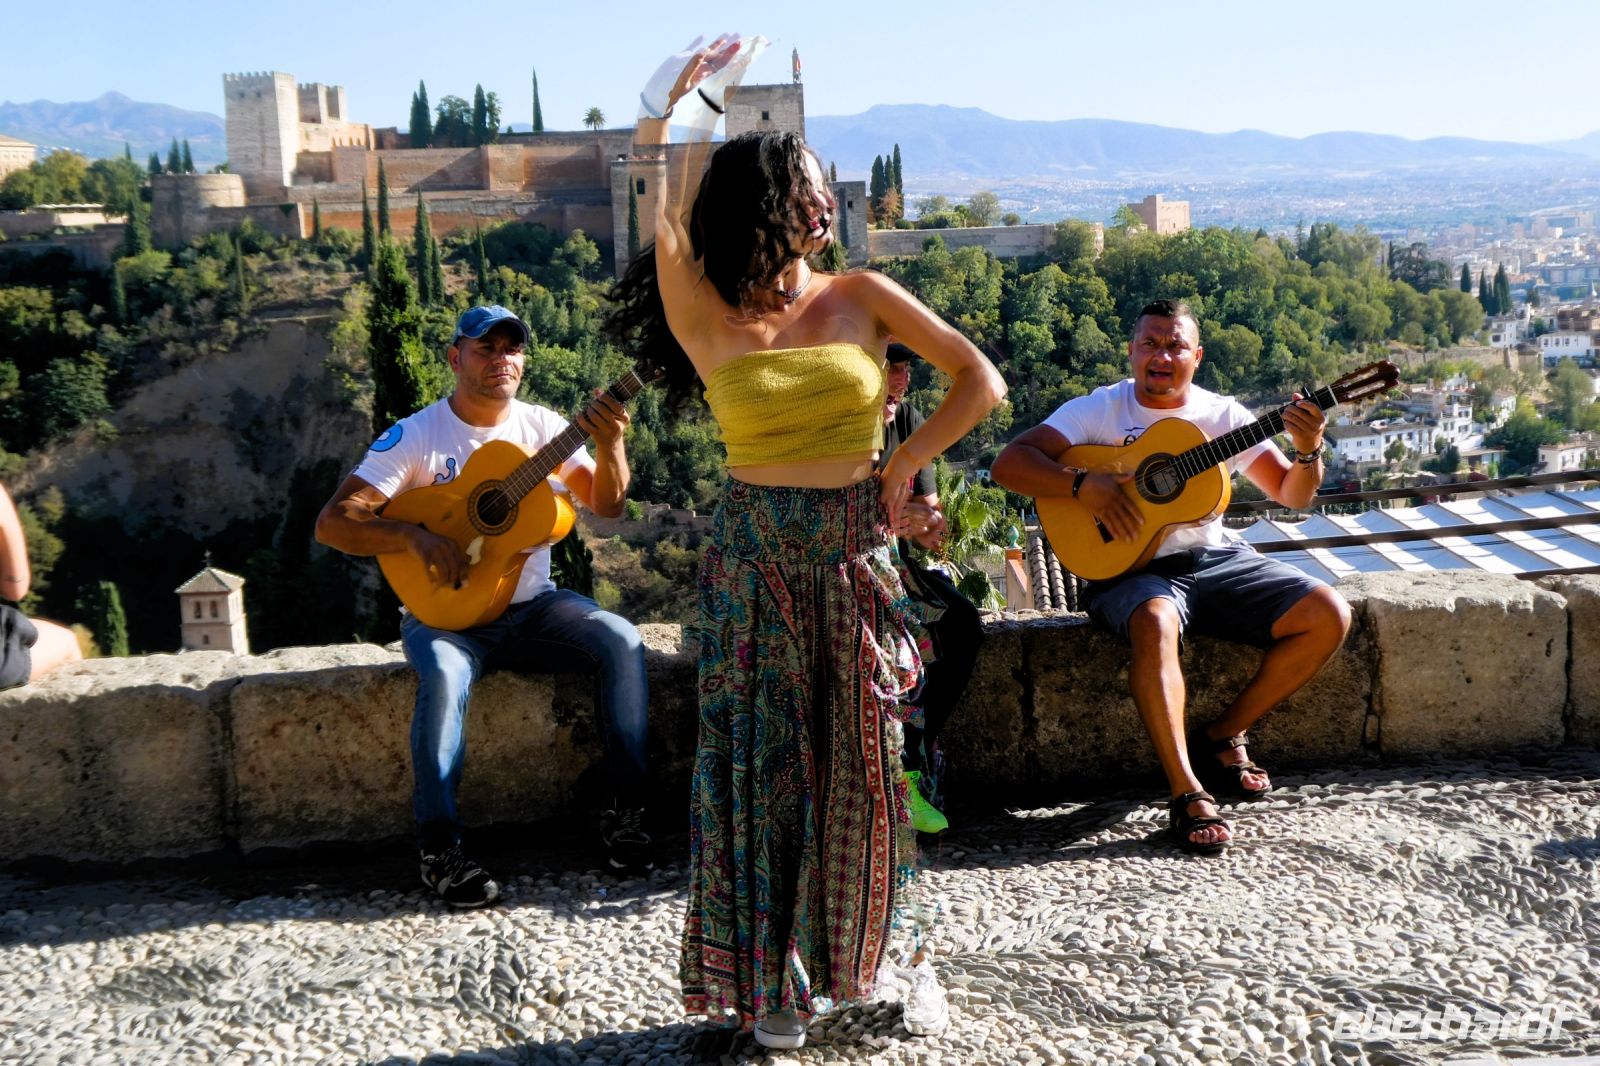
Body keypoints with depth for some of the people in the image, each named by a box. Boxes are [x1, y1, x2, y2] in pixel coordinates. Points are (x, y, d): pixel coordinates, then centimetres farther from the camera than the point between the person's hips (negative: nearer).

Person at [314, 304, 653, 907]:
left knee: (621, 641, -21)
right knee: (444, 675, -35)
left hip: (533, 607, 4)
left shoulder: (543, 427, 4)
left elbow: (606, 504, -4)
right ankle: (439, 849, -24)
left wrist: (609, 445, -24)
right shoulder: (415, 437, -7)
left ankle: (625, 810, -12)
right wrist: (414, 537, -29)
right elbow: (333, 522, -13)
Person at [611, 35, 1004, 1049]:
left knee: (861, 765, 8)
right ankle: (772, 980, 19)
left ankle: (859, 956, 28)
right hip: (756, 560, -2)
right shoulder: (708, 318, -3)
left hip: (856, 558, 2)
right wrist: (679, 97, -13)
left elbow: (981, 381, 1)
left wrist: (903, 466, -5)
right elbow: (663, 215, -18)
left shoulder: (862, 297, 2)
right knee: (767, 766, 4)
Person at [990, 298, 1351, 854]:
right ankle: (1187, 793, -34)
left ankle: (1224, 736, 1)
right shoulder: (1097, 410, -2)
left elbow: (1292, 494, 7)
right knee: (1154, 622, -39)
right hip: (1130, 569, -5)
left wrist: (1308, 452, -15)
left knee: (1329, 615, -12)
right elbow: (1008, 464, -13)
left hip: (1215, 558, 5)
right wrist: (1085, 484, -27)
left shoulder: (1221, 414, 8)